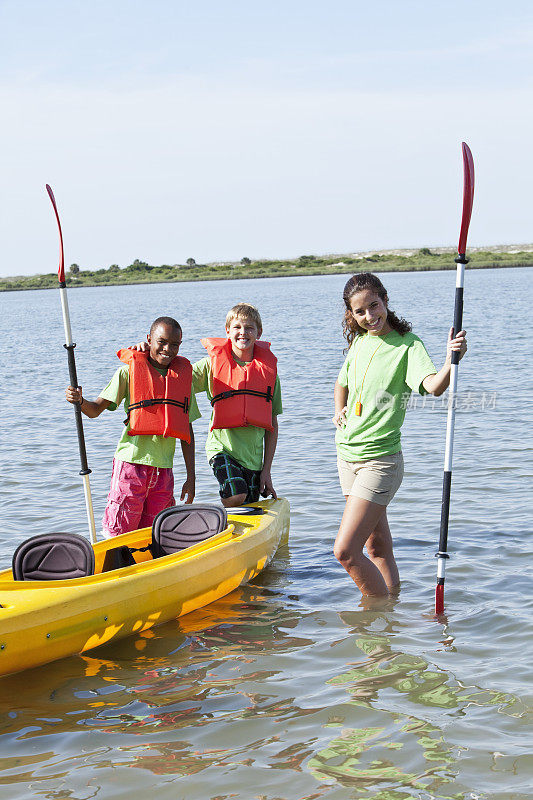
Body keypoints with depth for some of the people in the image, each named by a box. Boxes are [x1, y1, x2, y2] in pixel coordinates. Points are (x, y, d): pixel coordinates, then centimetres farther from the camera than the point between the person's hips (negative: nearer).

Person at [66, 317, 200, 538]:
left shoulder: (185, 377, 10)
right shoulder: (129, 371, -1)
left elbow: (187, 431, 12)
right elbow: (95, 409, -2)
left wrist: (191, 477, 10)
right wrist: (80, 401, -25)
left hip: (163, 469, 4)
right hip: (132, 462, -3)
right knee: (120, 535, -2)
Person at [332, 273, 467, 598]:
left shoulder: (407, 344, -13)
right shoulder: (359, 341, 8)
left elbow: (434, 386, -31)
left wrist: (451, 362, -50)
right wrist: (339, 410, 10)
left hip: (380, 460, -7)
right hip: (348, 453, 7)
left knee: (346, 550, -12)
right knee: (378, 548, 15)